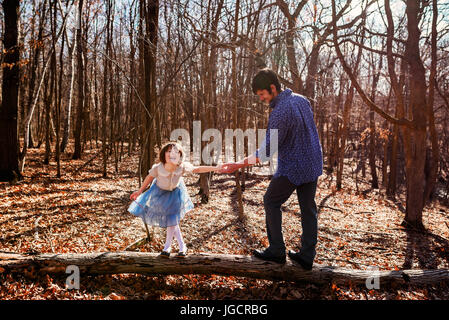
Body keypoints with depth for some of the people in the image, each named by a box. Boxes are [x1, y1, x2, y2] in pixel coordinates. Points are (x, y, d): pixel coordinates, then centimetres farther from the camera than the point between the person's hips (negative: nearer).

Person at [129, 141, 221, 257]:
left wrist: (215, 168, -18)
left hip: (175, 192, 0)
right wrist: (139, 191, -5)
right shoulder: (157, 168, -35)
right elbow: (150, 177, -14)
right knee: (172, 221, 6)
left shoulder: (182, 167, -33)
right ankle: (182, 246, 24)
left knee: (172, 219, 0)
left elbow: (196, 169, -16)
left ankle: (167, 247, 22)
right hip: (160, 192, 0)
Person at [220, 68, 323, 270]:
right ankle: (307, 256, 21)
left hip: (292, 168, -8)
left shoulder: (280, 113, -23)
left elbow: (266, 151, -21)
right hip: (313, 164, 8)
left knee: (271, 202, 10)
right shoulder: (302, 100, 4)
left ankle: (276, 251, 14)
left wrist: (238, 165, -16)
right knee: (308, 209, 12)